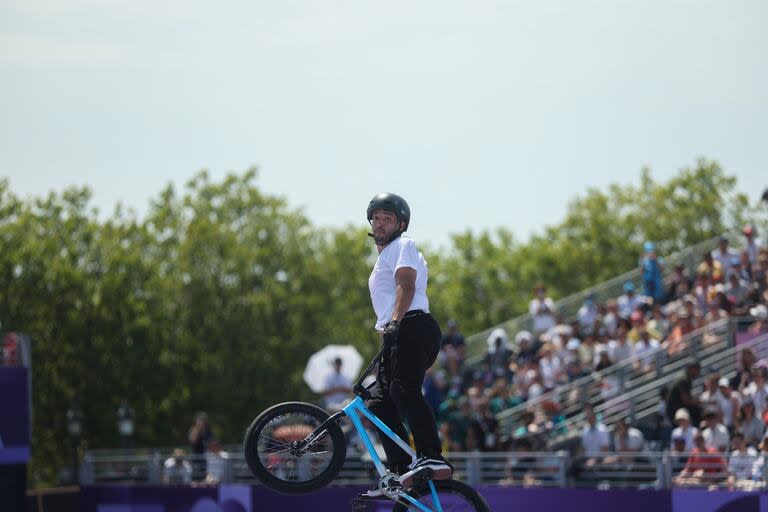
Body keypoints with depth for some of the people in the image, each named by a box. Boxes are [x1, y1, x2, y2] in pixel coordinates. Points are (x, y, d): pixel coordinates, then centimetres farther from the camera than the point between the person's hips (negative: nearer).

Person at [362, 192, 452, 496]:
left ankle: (433, 458, -40)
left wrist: (395, 322, -28)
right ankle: (400, 474, -1)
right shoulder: (383, 258, 34)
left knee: (405, 391, -28)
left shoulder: (403, 246, 5)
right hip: (395, 337, 10)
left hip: (412, 327, -10)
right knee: (379, 404, 3)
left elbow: (406, 285, -13)